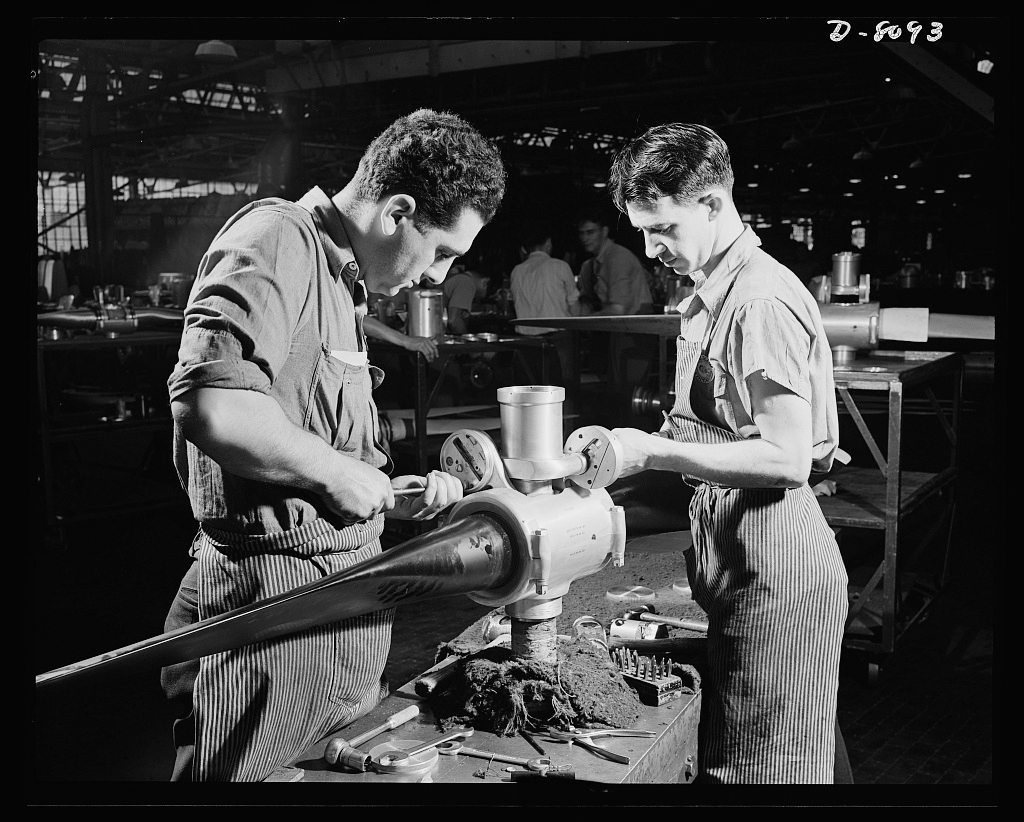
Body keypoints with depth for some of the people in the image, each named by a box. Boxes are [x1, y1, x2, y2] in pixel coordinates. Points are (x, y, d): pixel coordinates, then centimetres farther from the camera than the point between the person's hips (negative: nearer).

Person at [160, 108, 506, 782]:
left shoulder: (339, 278, 19)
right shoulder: (277, 239, -13)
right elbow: (208, 404, -28)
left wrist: (401, 492, 11)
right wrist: (337, 473, -17)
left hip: (341, 583, 10)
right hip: (278, 593, -10)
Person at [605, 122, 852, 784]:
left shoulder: (763, 302, -18)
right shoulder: (711, 297, 12)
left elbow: (788, 457, -23)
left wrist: (654, 453, -21)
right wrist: (629, 445, 6)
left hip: (775, 576, -9)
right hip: (741, 562, 9)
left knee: (763, 768, 3)